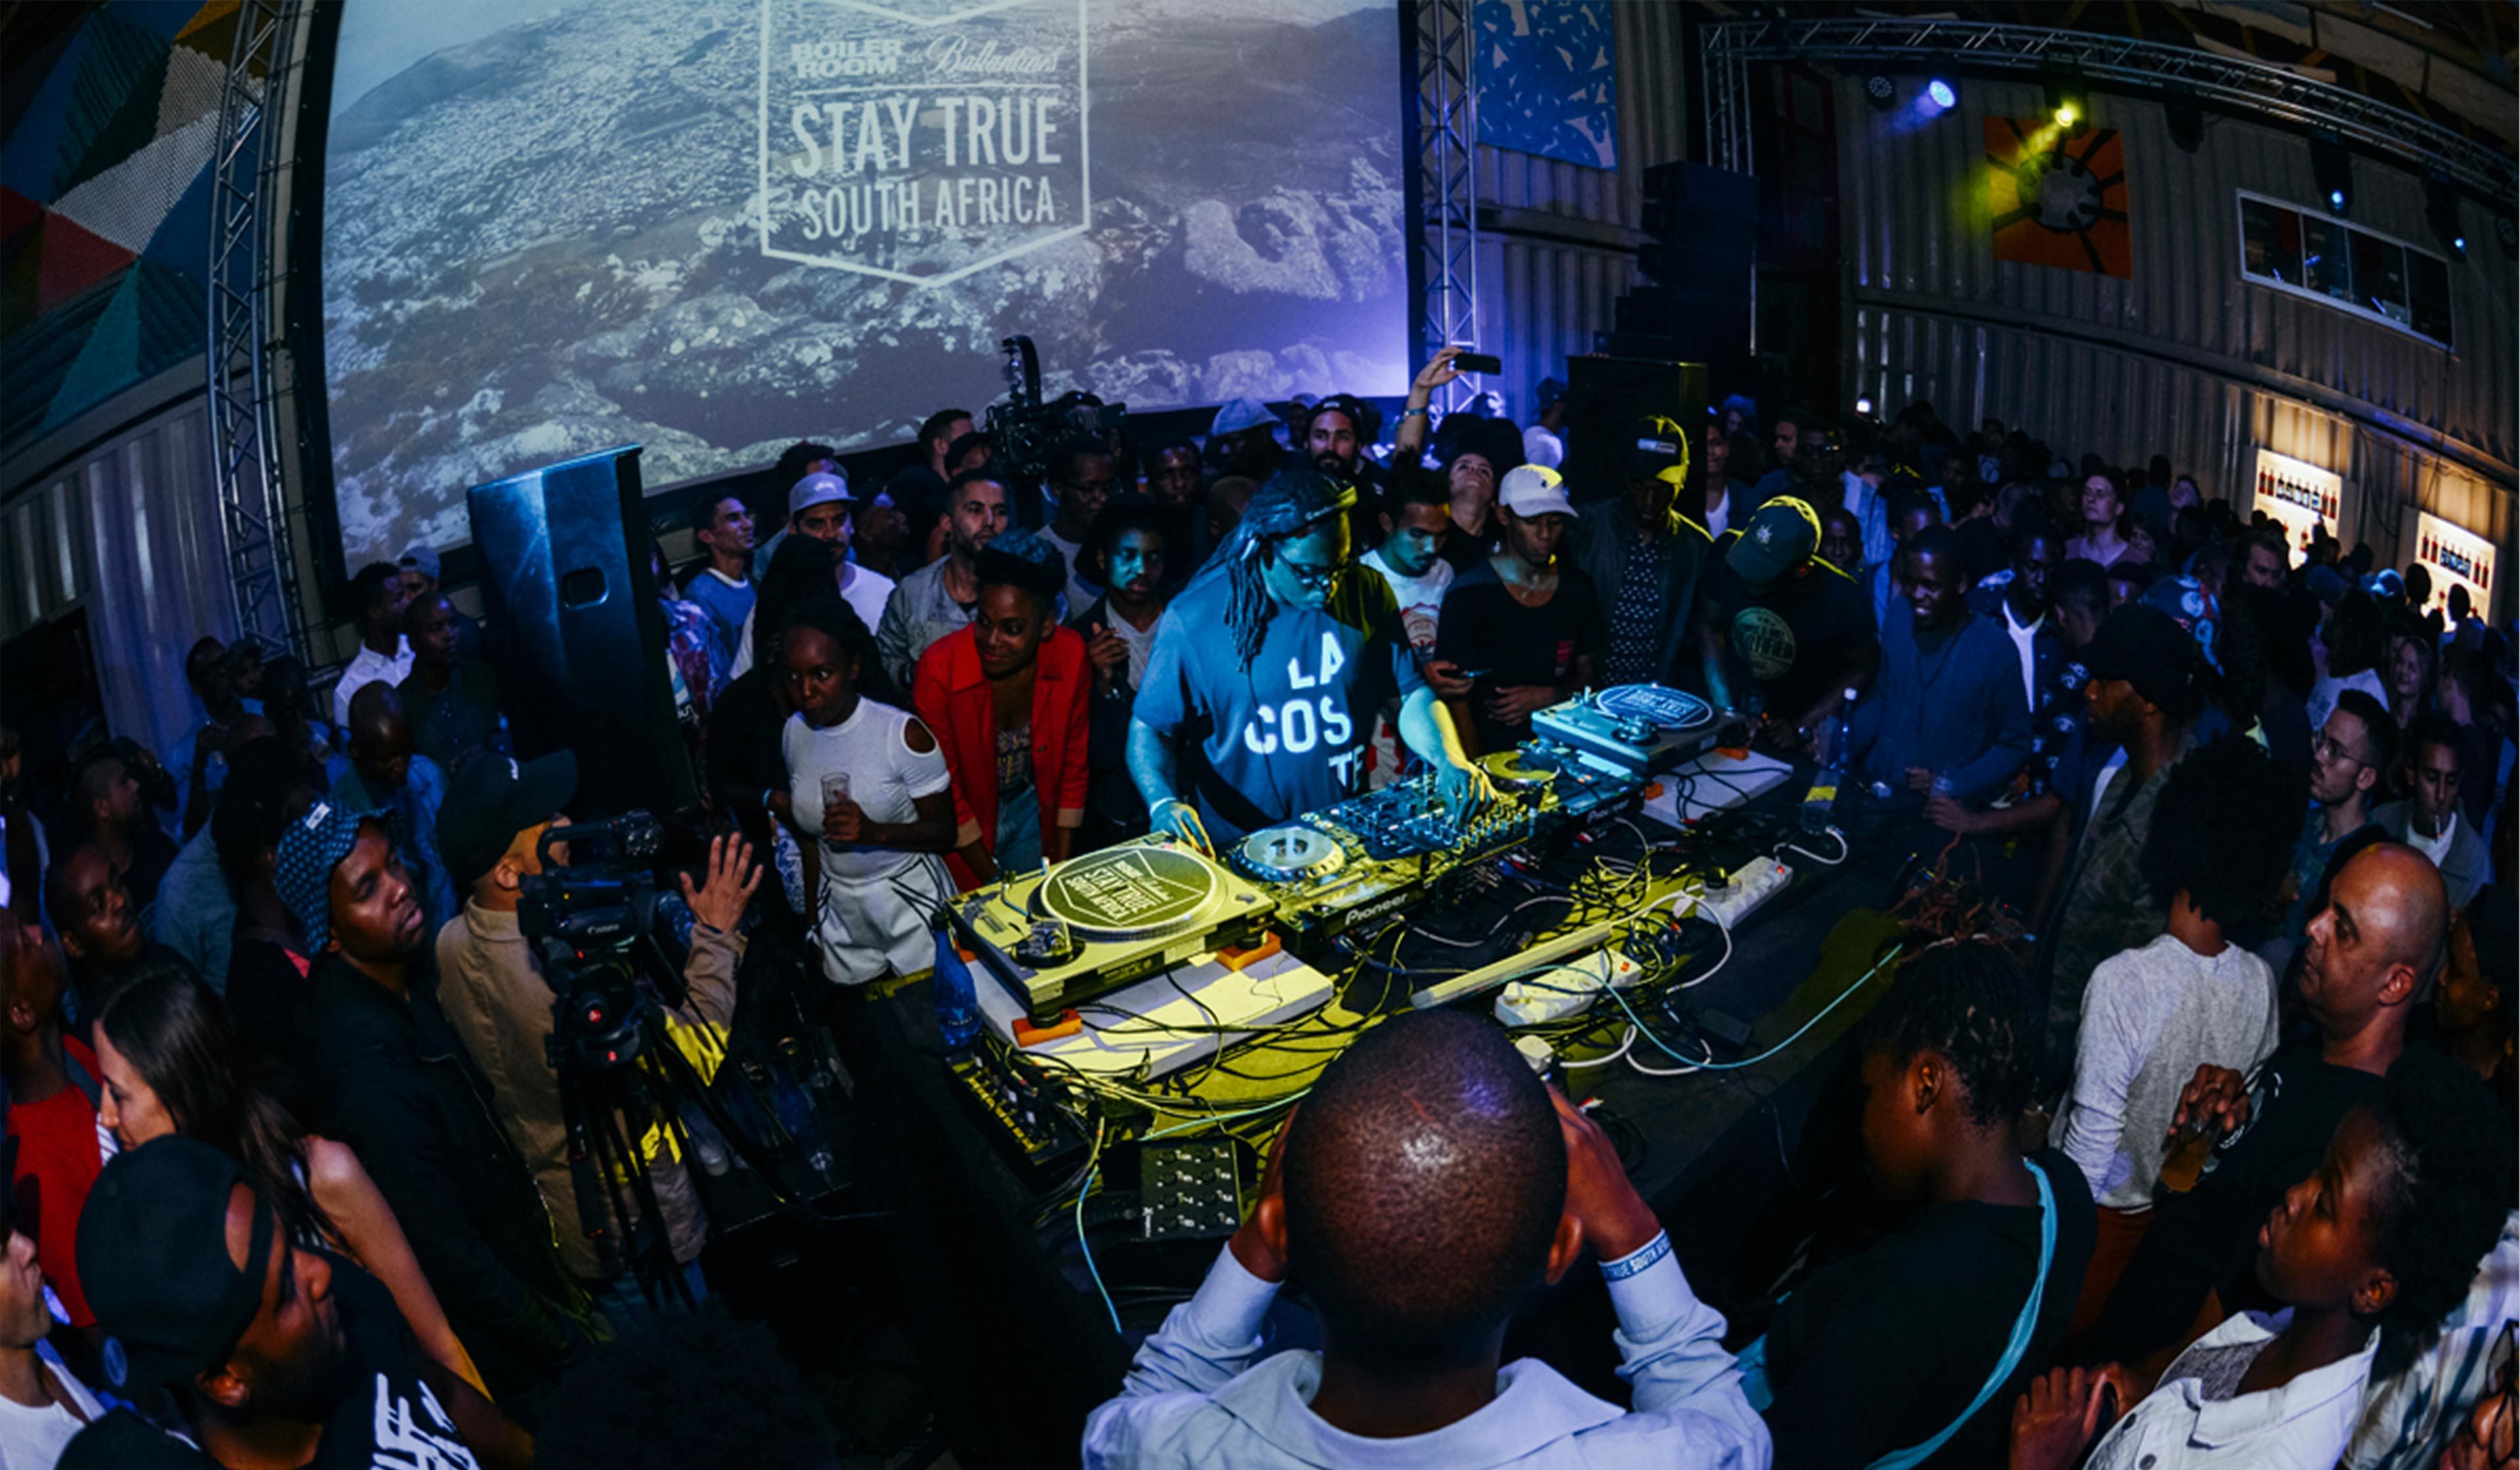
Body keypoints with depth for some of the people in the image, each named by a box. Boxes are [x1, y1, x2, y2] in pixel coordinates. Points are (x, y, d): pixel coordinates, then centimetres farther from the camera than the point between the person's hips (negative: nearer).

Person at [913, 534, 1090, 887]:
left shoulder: (1070, 656, -19)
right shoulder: (939, 668, -27)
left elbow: (1074, 766, -6)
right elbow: (944, 787, -17)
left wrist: (1061, 866, -5)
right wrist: (992, 878, -13)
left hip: (1034, 805, 3)